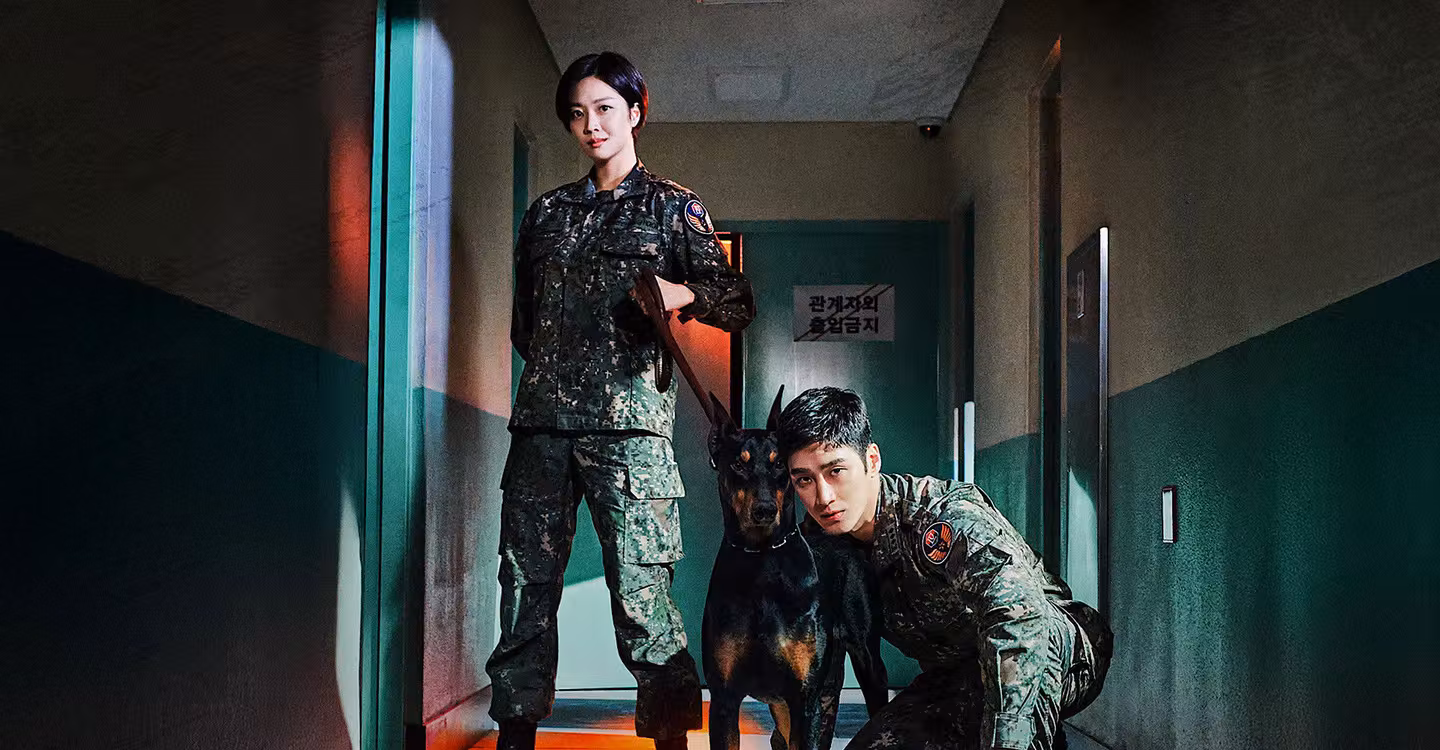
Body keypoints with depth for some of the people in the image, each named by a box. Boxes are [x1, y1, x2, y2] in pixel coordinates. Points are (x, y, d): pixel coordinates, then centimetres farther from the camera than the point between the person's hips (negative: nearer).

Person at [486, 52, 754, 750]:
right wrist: (556, 364, 15)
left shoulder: (672, 206, 10)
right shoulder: (548, 211, 20)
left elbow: (738, 303, 5)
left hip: (626, 419, -4)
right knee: (525, 587, 2)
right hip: (543, 416, 4)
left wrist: (681, 292, -13)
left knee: (640, 593, -9)